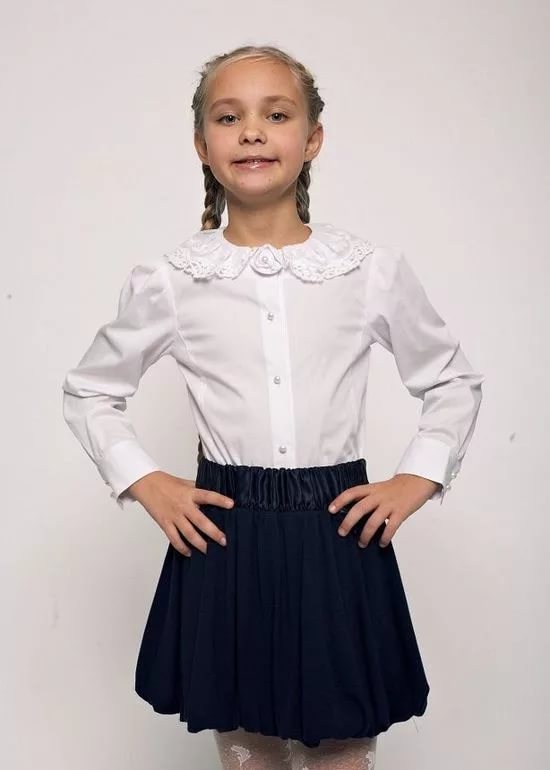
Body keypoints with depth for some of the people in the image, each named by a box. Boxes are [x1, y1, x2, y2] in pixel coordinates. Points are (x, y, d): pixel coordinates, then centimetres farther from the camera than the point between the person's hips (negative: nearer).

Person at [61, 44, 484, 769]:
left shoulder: (375, 270, -3)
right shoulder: (167, 280, -2)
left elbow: (454, 382, 11)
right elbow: (88, 390, 11)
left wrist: (416, 480, -1)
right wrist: (144, 482, 0)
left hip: (339, 533, 0)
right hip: (223, 534, 1)